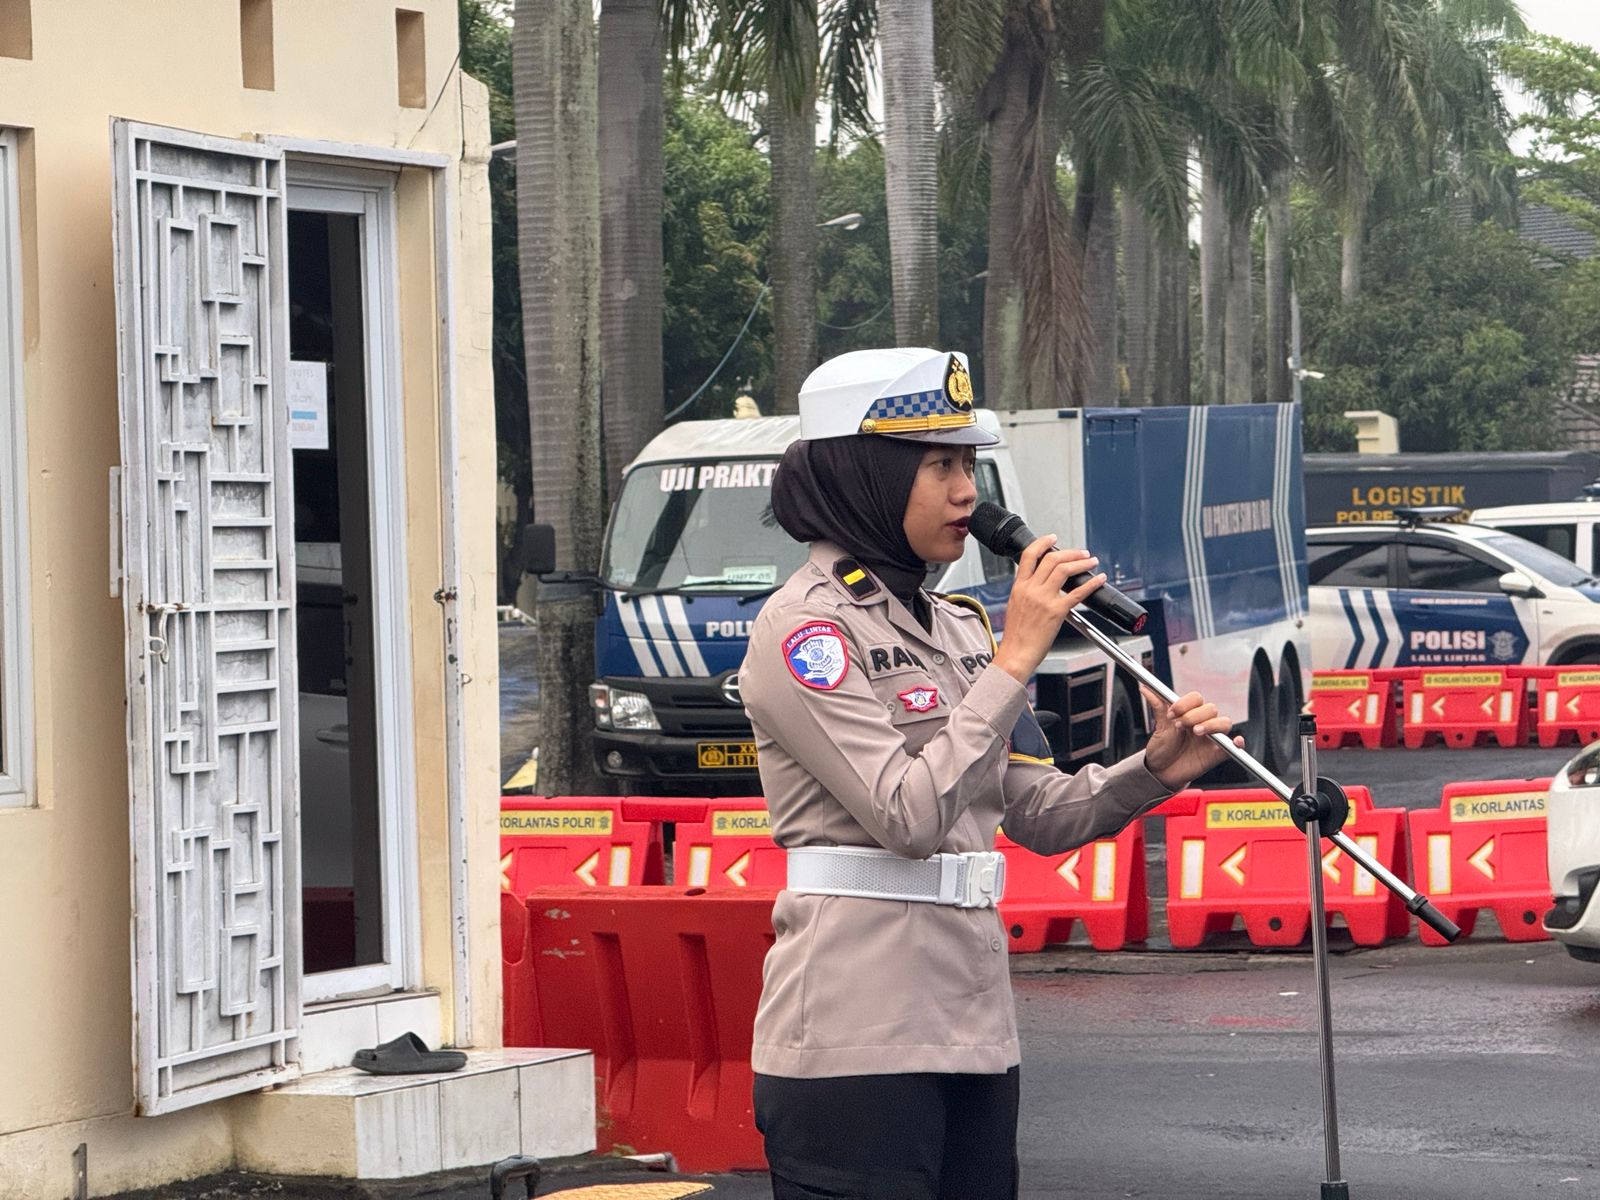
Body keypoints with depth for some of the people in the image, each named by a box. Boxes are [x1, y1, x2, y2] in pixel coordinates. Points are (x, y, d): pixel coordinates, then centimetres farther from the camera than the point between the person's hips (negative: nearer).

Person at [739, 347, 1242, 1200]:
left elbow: (1039, 817, 17)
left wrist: (1153, 771, -1)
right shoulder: (803, 627, -9)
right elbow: (907, 814, -20)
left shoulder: (957, 626, 16)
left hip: (970, 1025, 8)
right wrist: (1016, 659, -18)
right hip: (856, 1030, -8)